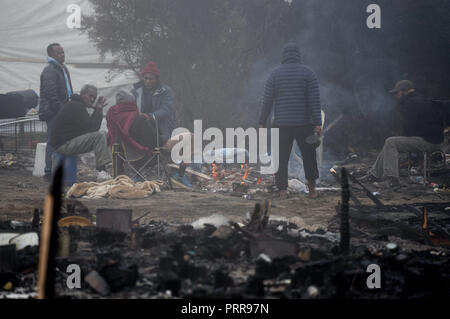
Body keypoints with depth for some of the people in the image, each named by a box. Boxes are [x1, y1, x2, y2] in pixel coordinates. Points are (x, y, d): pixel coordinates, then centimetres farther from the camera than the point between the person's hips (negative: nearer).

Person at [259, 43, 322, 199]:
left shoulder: (275, 73, 1)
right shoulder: (308, 73, -1)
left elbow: (267, 100, -1)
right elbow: (315, 100, -8)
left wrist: (262, 122, 5)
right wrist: (318, 124, -9)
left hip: (282, 124, 0)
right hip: (304, 123, 0)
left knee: (281, 158, 5)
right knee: (309, 155, 16)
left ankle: (282, 190, -1)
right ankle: (312, 188, 17)